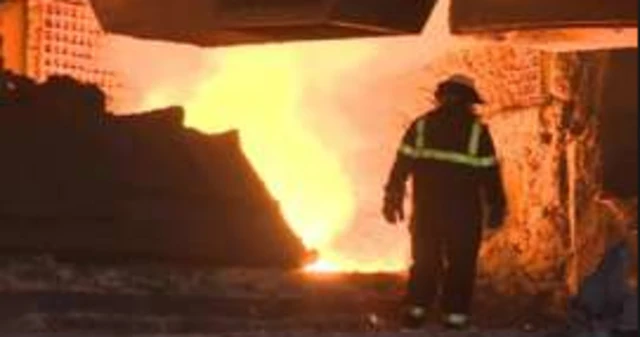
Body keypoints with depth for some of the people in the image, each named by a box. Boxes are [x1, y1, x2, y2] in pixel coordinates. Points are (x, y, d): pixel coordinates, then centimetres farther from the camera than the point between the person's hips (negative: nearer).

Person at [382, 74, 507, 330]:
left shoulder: (421, 126, 3)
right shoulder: (477, 131, -3)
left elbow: (402, 165, 0)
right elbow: (489, 173, -2)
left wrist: (393, 198, 5)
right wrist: (496, 208, 6)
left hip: (426, 209, 2)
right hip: (464, 212, -2)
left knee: (425, 260, 15)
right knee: (461, 264, 5)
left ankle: (416, 309, 7)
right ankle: (455, 315, 2)